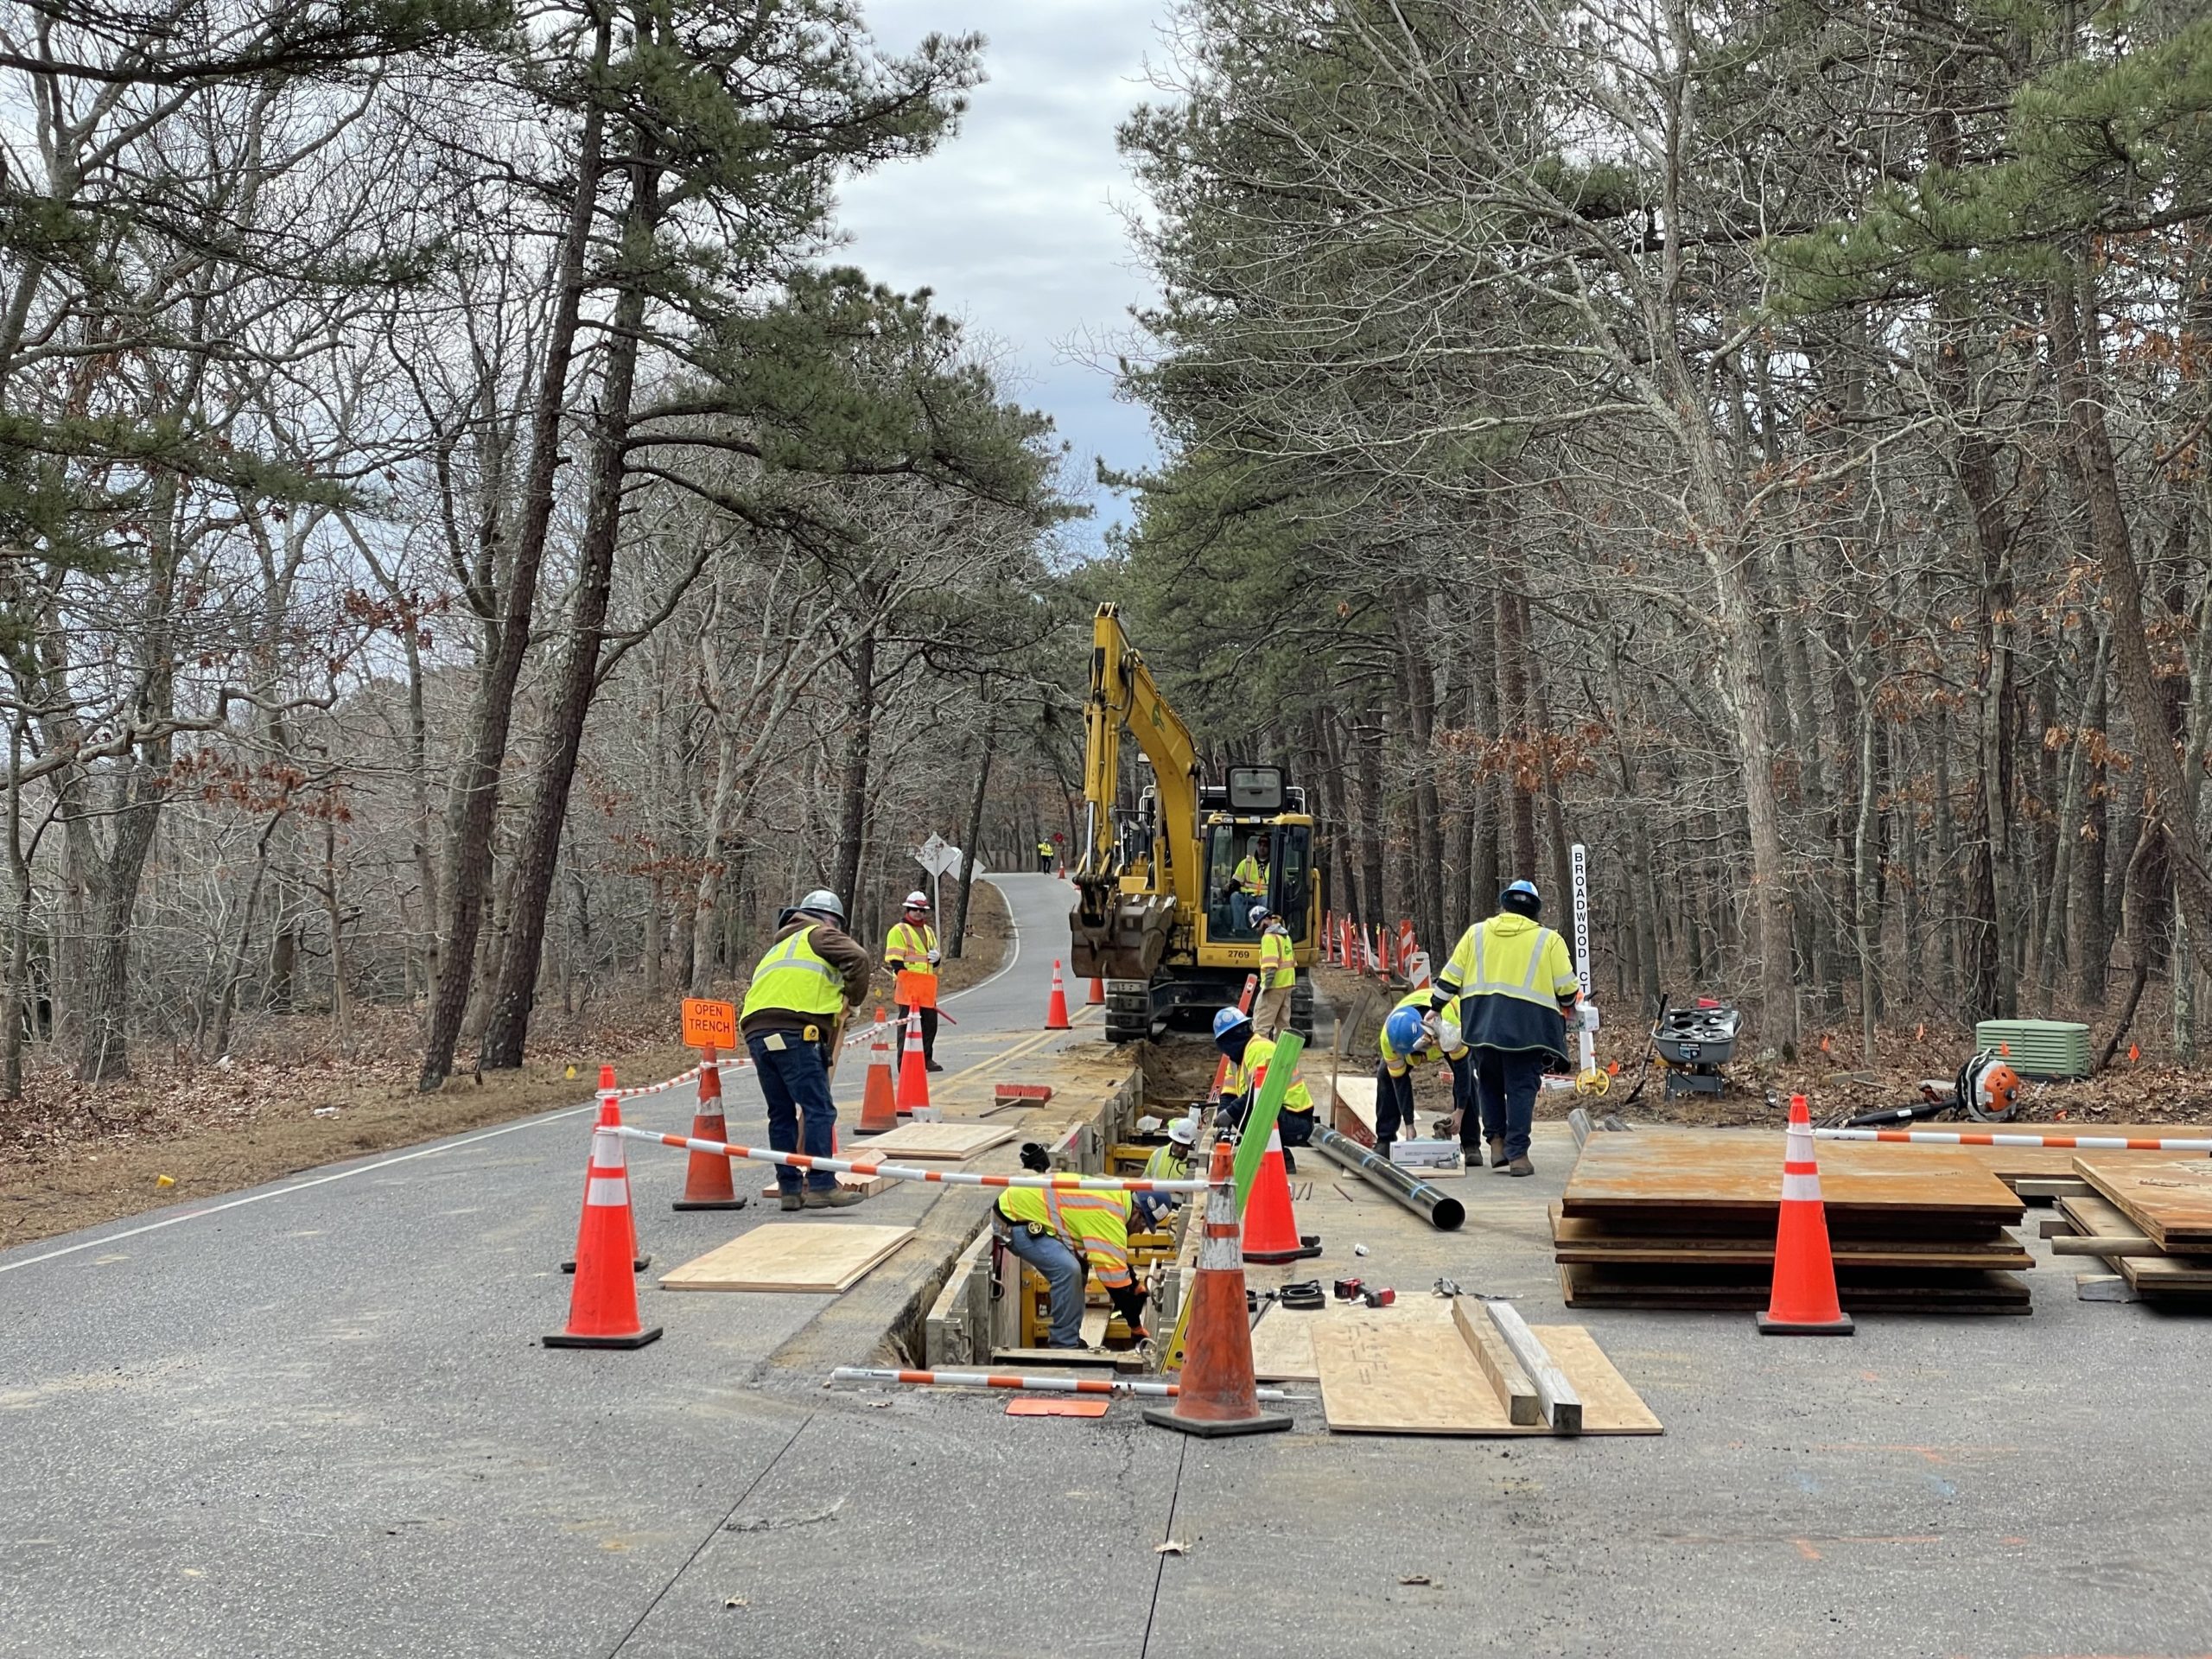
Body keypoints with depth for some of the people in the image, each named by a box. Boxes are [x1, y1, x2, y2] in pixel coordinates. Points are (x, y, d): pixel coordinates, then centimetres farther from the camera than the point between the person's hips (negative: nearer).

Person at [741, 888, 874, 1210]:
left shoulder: (778, 948, 36)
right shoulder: (819, 936, 12)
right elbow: (859, 959, -5)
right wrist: (853, 998, 11)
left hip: (755, 1032, 8)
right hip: (793, 1030, -8)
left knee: (781, 1114, 12)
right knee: (819, 1110, -7)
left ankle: (789, 1189, 12)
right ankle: (821, 1186, -12)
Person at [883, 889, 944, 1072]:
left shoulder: (929, 931, 22)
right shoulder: (898, 930, 0)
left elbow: (935, 962, 28)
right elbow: (895, 960, -6)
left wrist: (936, 957, 4)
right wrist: (902, 979, -15)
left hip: (927, 985, 7)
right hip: (908, 983, -7)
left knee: (930, 1021, 9)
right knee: (907, 1022, -6)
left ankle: (927, 1058, 22)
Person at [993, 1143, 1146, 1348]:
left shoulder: (1115, 1199, 4)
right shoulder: (1107, 1215, -26)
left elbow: (1117, 1260, 20)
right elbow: (1115, 1274, -23)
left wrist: (1136, 1290, 23)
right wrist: (1137, 1327, -15)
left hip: (1023, 1205, 10)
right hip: (1011, 1219, -10)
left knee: (1079, 1264, 13)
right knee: (1067, 1270, -21)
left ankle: (1066, 1338, 18)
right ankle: (1064, 1345, -10)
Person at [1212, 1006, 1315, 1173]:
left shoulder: (1259, 1048, -17)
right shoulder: (1238, 1057, 15)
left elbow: (1261, 1091, -29)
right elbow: (1228, 1094, 9)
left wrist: (1230, 1113, -26)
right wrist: (1223, 1123, -10)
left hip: (1296, 1121, -10)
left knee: (1242, 1113, -27)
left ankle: (1282, 1161, -13)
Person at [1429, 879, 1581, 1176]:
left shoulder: (1476, 933, 13)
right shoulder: (1548, 940, 5)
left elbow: (1450, 978, 13)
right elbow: (1567, 989, 4)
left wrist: (1436, 1007, 24)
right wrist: (1572, 1007, 24)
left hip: (1482, 1022, 3)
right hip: (1526, 1025, -2)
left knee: (1490, 1082, 20)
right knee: (1521, 1087, 3)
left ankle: (1496, 1140, 13)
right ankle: (1517, 1154, 1)